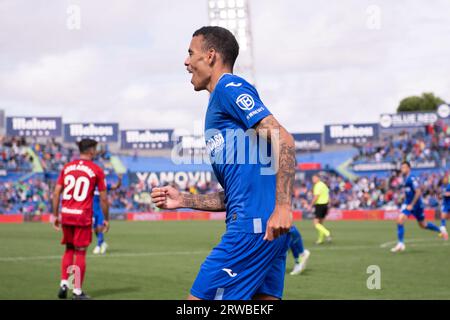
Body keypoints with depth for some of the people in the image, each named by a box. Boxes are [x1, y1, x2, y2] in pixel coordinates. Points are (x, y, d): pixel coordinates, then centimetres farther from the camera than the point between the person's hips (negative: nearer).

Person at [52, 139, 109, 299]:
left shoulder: (67, 167, 9)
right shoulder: (96, 170, -2)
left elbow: (56, 193, 5)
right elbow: (103, 198, -1)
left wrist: (55, 215, 11)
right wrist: (106, 219, 9)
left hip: (66, 214, 4)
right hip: (83, 216, -4)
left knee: (69, 249, 18)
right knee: (80, 252, 2)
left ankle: (64, 283, 9)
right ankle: (77, 292, 5)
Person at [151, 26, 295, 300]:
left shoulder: (229, 87, -3)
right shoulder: (222, 99, 26)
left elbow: (283, 140, -16)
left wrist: (282, 206, -25)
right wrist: (183, 200, 19)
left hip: (254, 226, -10)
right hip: (265, 227, 10)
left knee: (199, 299, -8)